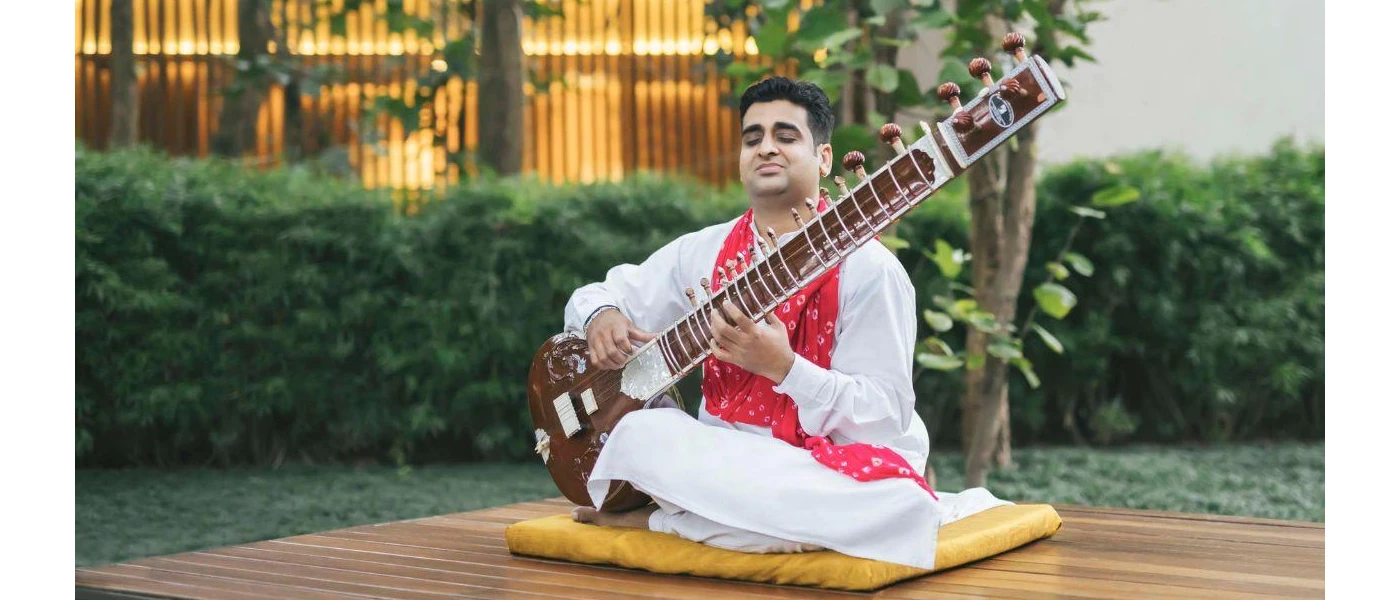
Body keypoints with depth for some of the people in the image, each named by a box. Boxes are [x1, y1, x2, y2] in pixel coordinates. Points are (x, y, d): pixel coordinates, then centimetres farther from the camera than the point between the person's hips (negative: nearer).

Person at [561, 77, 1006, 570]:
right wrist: (602, 316, -6)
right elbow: (600, 293, 20)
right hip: (728, 454, 2)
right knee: (640, 434, -28)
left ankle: (665, 518, -20)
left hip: (833, 461, -1)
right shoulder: (705, 252, 9)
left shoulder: (867, 269, -6)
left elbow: (888, 415, -12)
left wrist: (783, 366, -27)